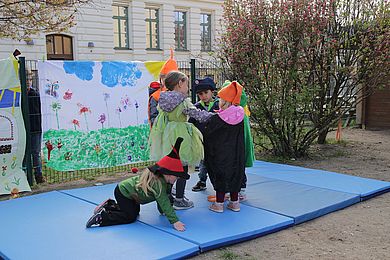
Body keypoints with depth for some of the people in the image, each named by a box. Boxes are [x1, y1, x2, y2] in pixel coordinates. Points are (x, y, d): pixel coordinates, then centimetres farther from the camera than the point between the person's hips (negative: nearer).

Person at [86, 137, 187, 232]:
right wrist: (174, 221, -34)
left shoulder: (161, 179, -2)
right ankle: (101, 217, -10)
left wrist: (163, 211, 13)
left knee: (136, 211, 24)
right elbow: (164, 203, -34)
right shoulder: (158, 183, -31)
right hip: (123, 192, -10)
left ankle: (110, 205, 27)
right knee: (130, 217, -11)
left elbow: (161, 199, 9)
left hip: (125, 189, 10)